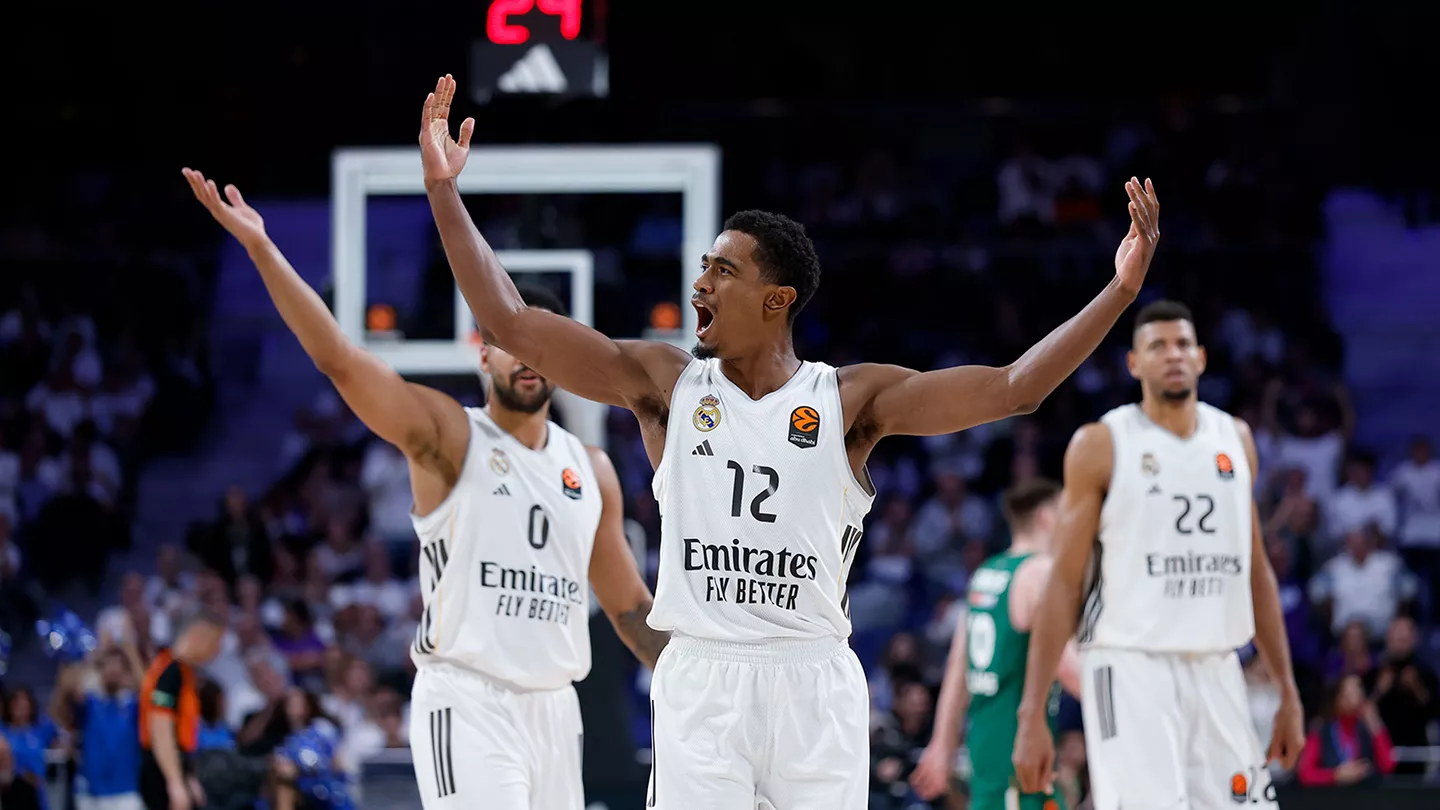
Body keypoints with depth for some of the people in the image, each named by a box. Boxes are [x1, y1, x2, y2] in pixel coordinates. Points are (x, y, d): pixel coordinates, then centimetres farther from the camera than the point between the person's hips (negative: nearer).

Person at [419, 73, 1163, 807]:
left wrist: (1122, 290, -12)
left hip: (814, 680, 0)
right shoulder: (664, 383, 6)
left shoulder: (850, 400, 2)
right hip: (700, 681, 0)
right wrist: (443, 191, -3)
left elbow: (1010, 389, -4)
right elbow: (511, 324, 2)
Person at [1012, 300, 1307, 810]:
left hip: (1217, 673, 5)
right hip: (1132, 672, -5)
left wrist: (1288, 691, 15)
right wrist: (1032, 715, -9)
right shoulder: (1101, 446, -2)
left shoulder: (1234, 439, 13)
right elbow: (1063, 583, -3)